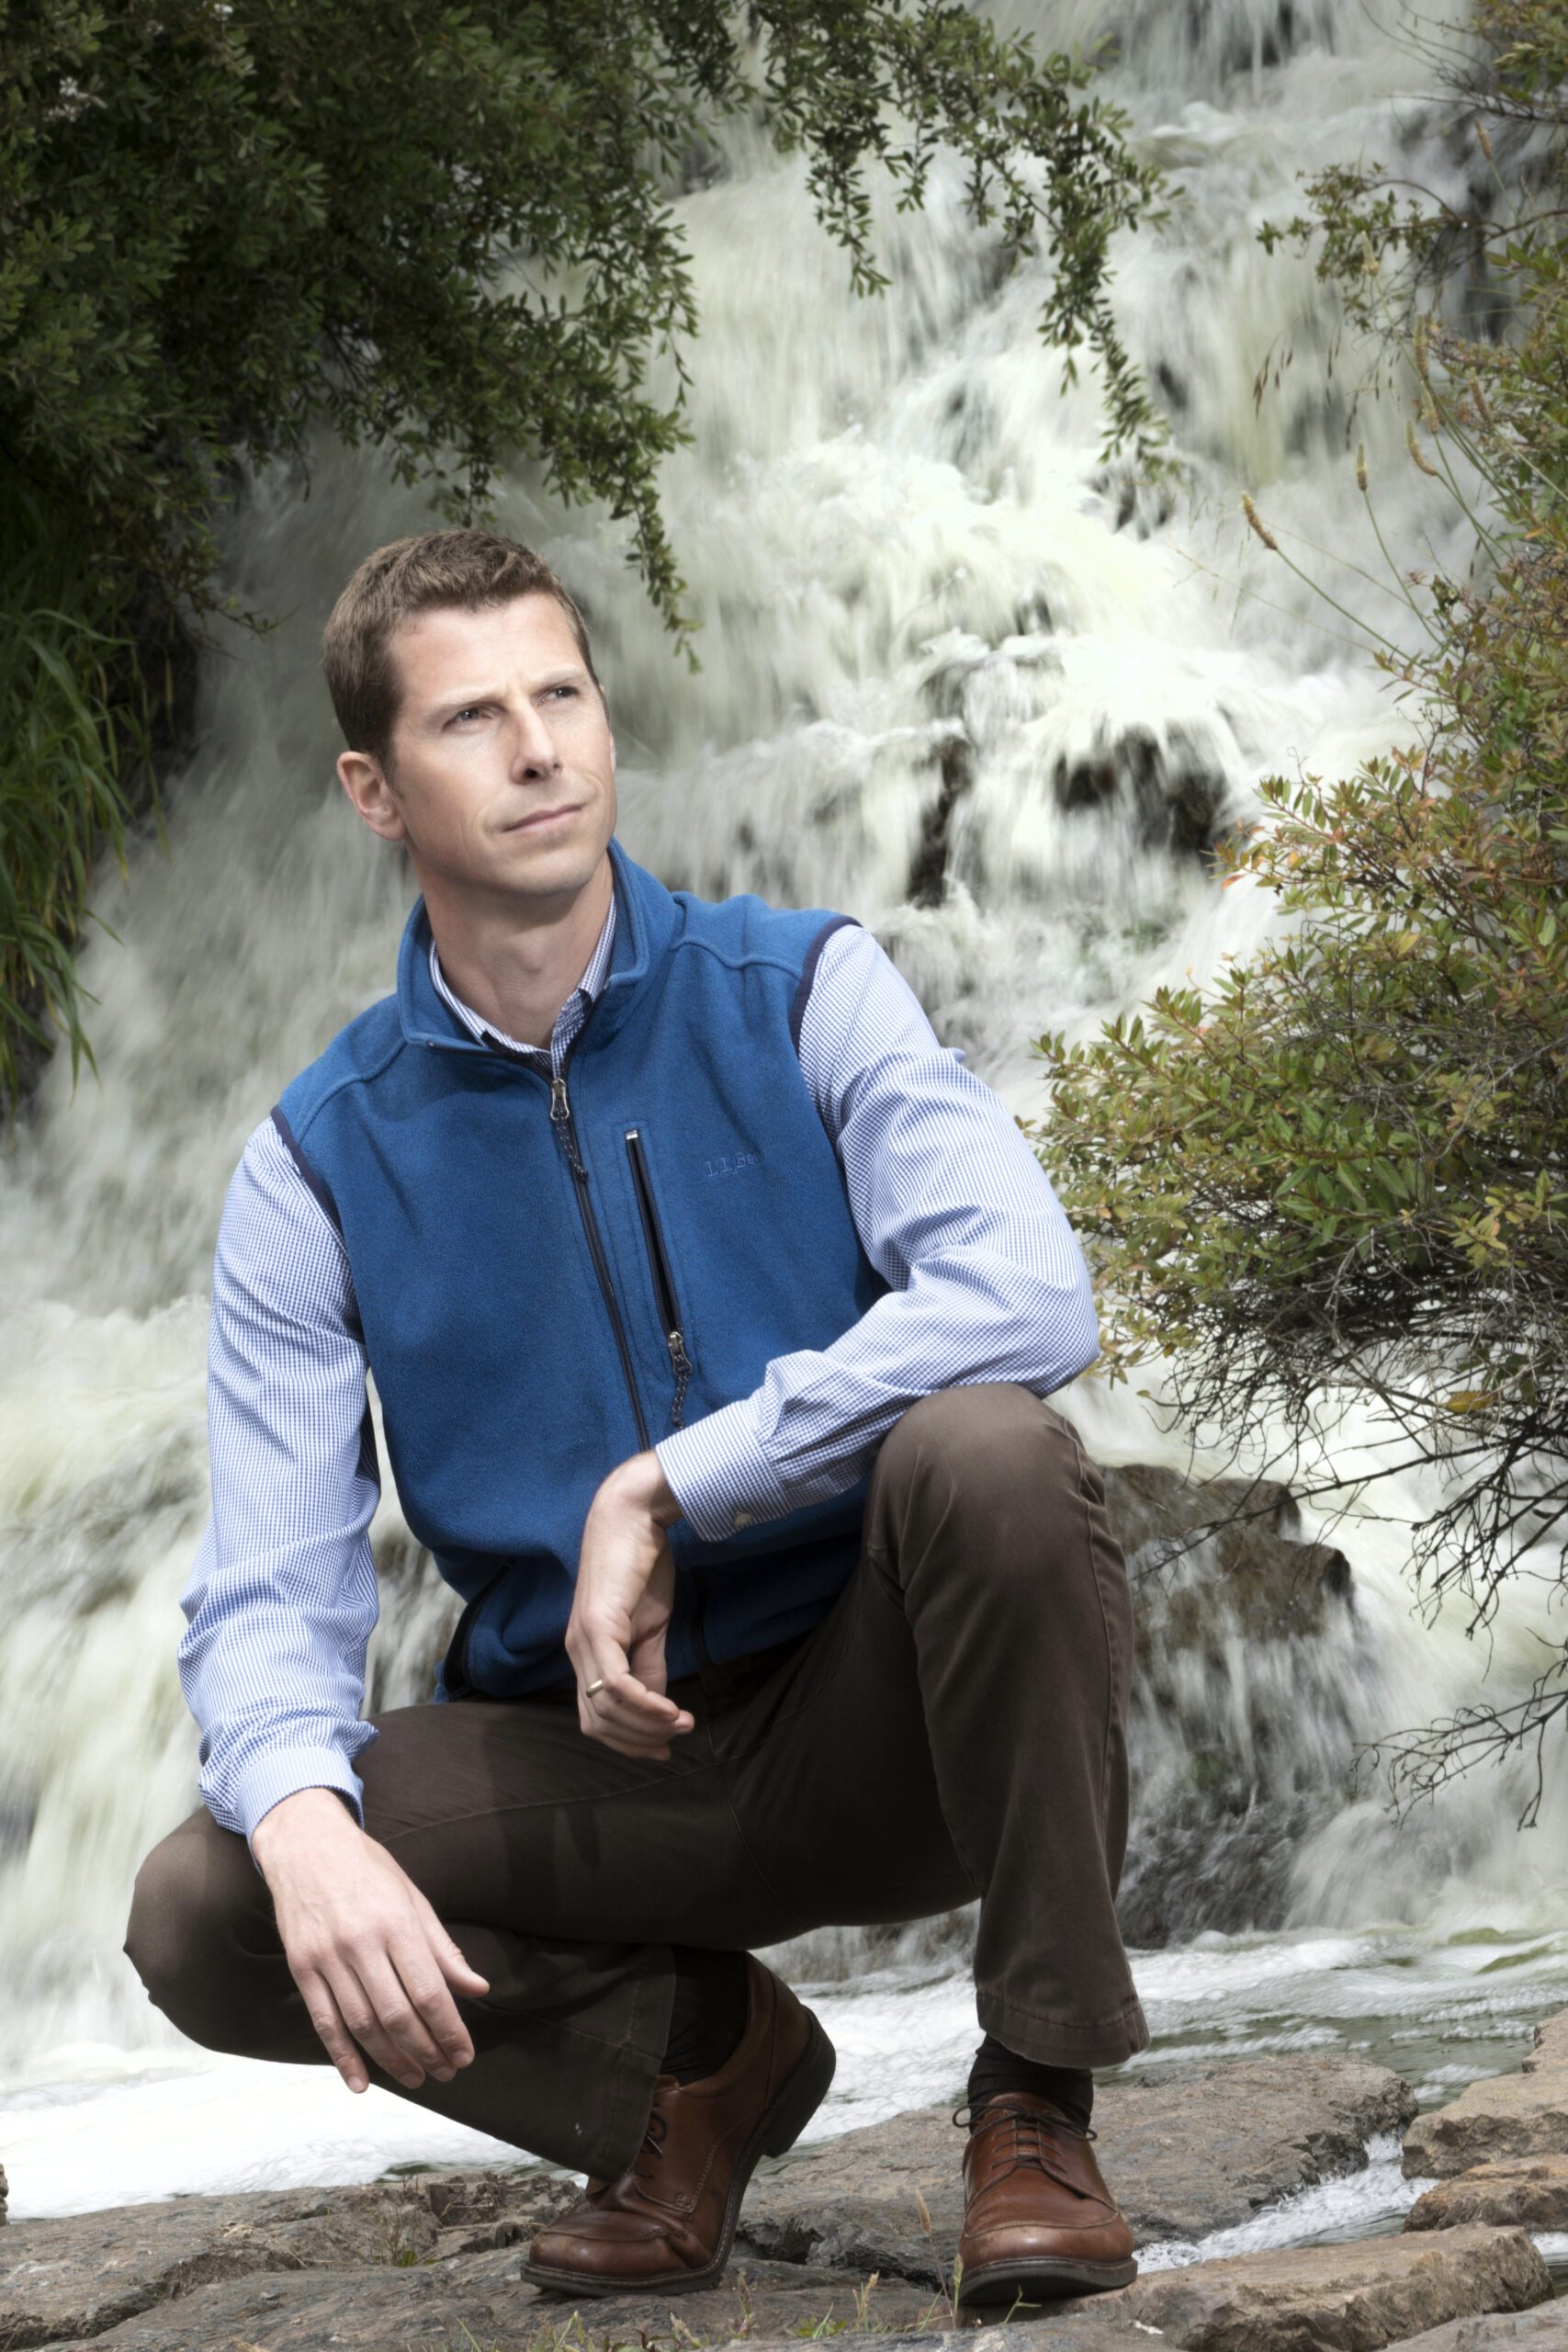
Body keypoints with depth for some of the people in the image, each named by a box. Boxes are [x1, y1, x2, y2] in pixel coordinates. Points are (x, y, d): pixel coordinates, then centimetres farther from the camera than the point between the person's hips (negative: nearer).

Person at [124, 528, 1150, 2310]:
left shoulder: (799, 994, -5)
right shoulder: (319, 1170, -2)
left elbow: (1028, 1298, -22)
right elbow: (268, 1596, -8)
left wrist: (660, 1497, -25)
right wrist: (307, 1826, -31)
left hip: (875, 1718, -2)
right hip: (588, 1769, 2)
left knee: (990, 1450, -33)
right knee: (203, 1915, -21)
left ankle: (1036, 2102, -16)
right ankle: (698, 2048, 5)